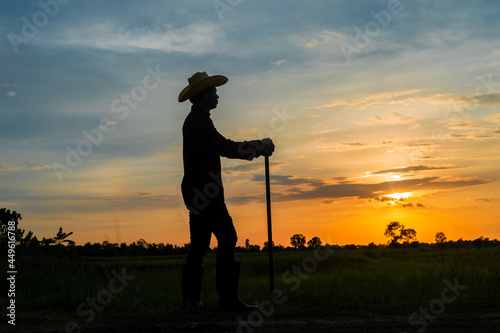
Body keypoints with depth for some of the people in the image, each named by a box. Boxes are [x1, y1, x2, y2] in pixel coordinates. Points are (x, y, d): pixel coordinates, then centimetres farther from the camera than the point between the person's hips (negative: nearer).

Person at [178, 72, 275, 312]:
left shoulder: (194, 120, 21)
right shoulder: (199, 119, -11)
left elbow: (220, 148, 20)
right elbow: (224, 148, -19)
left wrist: (257, 148, 15)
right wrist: (260, 146, -11)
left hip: (196, 191, 11)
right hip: (204, 191, -11)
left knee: (199, 245, 10)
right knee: (228, 239, -12)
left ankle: (190, 300, 11)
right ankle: (228, 298, -13)